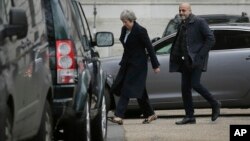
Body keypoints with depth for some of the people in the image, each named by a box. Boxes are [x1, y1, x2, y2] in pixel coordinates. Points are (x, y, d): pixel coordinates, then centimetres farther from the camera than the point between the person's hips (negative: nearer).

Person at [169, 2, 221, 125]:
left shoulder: (199, 22, -6)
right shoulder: (181, 25, 15)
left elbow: (211, 39, -11)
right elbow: (178, 43, 23)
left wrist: (200, 55, -15)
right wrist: (177, 57, 8)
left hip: (196, 60, -7)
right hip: (186, 62, 7)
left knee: (195, 84, -18)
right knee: (185, 88, 2)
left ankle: (215, 104, 2)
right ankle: (189, 117, 7)